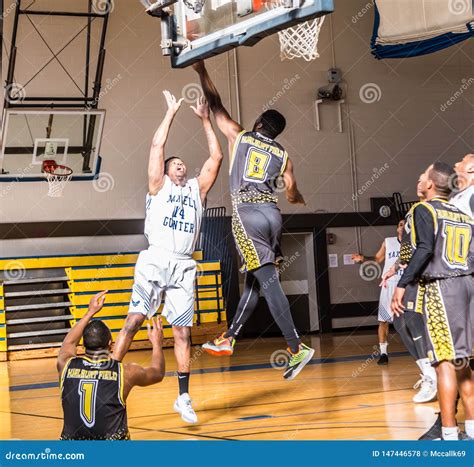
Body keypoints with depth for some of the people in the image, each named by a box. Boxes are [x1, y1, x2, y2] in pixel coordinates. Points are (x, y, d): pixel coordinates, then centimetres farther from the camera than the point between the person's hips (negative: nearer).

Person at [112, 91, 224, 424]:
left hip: (183, 266, 3)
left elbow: (216, 157, 15)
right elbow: (157, 145, 3)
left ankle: (184, 397, 7)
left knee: (182, 331, 2)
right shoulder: (159, 186, 12)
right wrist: (172, 113, 9)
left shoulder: (197, 189, 19)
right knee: (135, 320, -13)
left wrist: (205, 120, 15)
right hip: (155, 261, -3)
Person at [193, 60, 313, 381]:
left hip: (247, 214, -5)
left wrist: (202, 72, 30)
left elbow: (217, 106, 17)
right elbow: (293, 194, 18)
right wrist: (298, 198, 44)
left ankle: (297, 348, -17)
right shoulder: (283, 155, 15)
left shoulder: (240, 136, 9)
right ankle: (229, 339, 25)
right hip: (272, 214, 5)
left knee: (267, 281, -10)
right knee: (255, 281, 17)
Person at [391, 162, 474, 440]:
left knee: (446, 360, -7)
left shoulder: (424, 209, -3)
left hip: (441, 287, -7)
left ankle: (450, 433, -8)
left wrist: (402, 285, -17)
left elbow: (424, 250, -17)